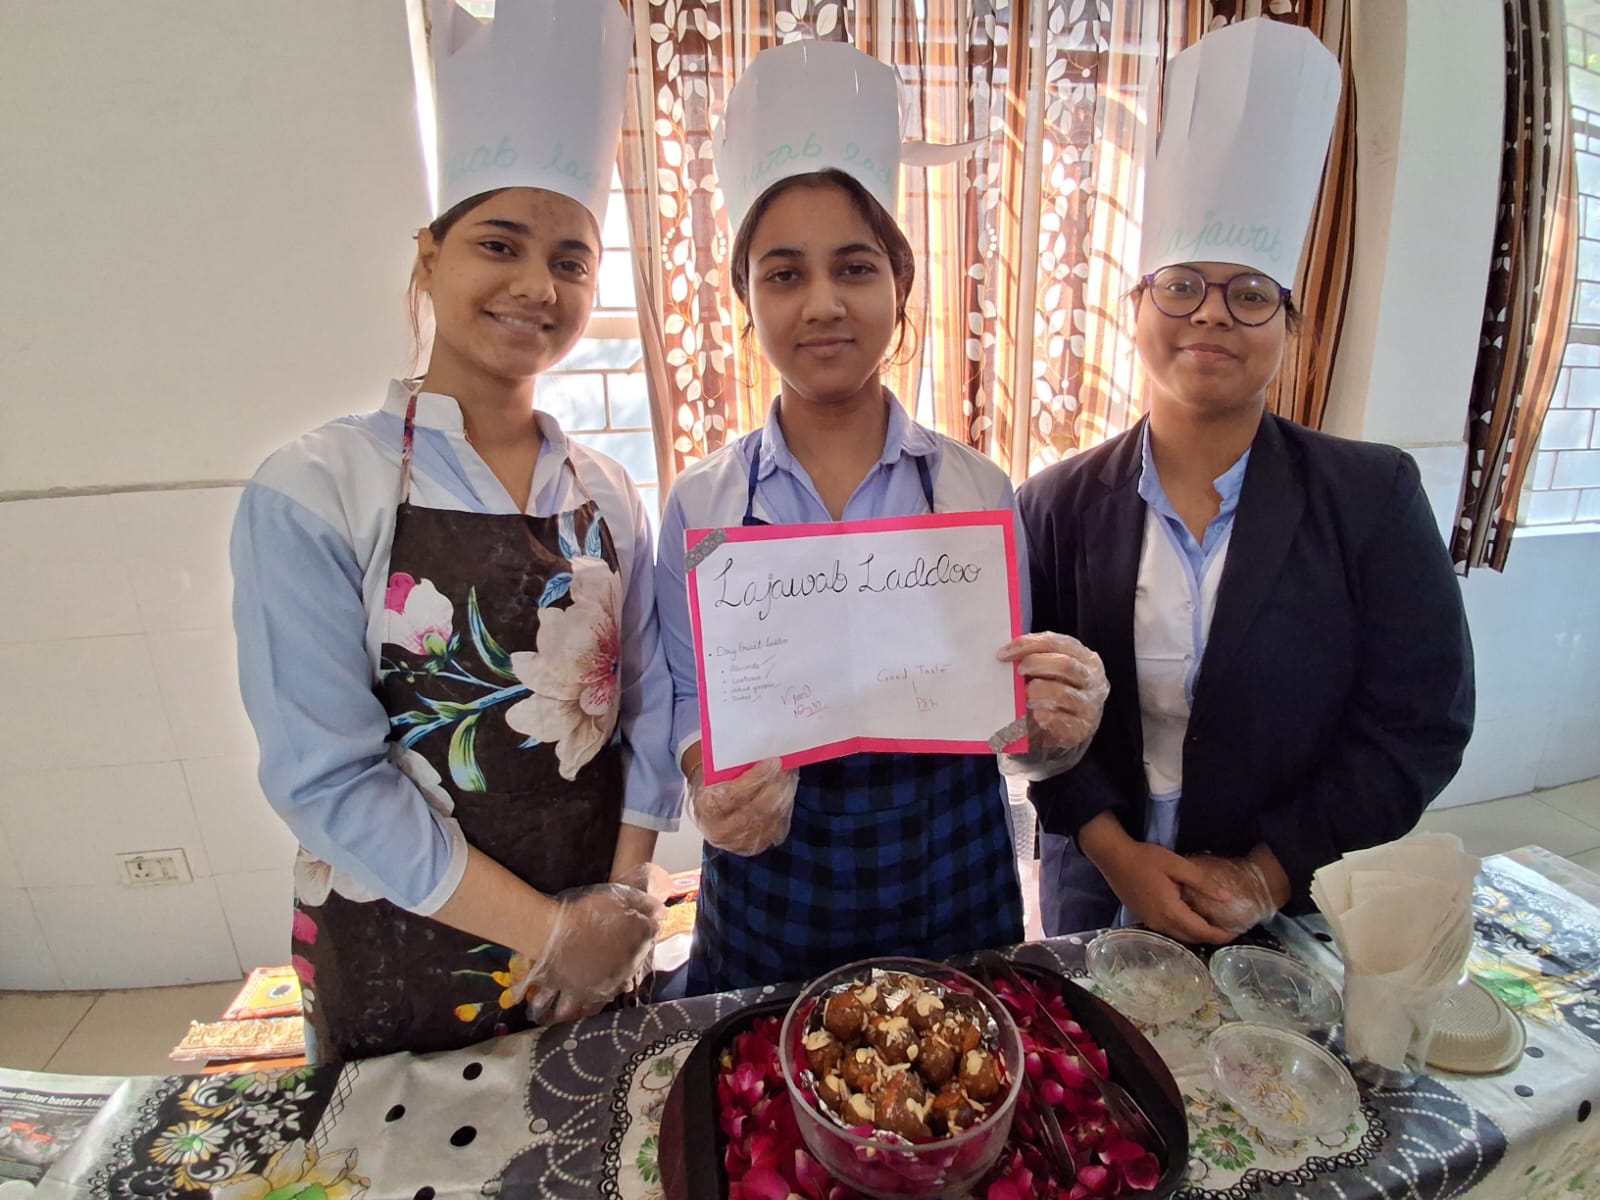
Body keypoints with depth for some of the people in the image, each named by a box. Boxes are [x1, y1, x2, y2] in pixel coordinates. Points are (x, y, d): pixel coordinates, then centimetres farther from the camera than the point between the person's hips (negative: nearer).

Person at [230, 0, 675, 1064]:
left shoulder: (608, 497, -2)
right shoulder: (313, 493, -14)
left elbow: (648, 703, 1)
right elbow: (324, 777, -17)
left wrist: (624, 897, -8)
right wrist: (547, 928, -17)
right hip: (397, 967, -3)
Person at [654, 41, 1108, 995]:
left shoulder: (977, 489, -8)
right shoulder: (700, 506, -9)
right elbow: (691, 705, -1)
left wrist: (1060, 725, -22)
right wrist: (719, 792, -21)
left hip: (953, 898, 1)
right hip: (767, 912, 0)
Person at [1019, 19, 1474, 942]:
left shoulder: (1376, 497, -9)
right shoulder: (1059, 506, -9)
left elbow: (1421, 723, -8)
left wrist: (1269, 873, -14)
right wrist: (1114, 851, -14)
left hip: (1298, 917, 0)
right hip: (1101, 898, 1)